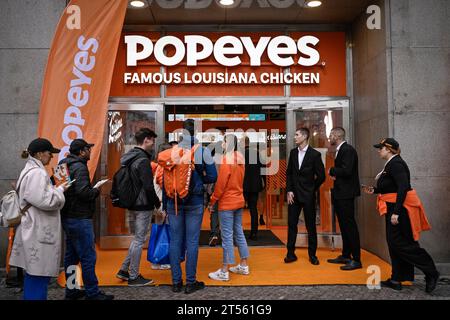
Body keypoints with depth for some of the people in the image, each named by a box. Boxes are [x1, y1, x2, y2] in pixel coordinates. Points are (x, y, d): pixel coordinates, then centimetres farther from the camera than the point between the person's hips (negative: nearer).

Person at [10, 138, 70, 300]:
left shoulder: (30, 170, 17)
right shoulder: (36, 173, -16)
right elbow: (46, 200, -23)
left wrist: (57, 189, 12)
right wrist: (60, 190, -8)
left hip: (34, 231, 11)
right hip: (39, 233, -11)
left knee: (33, 273, 18)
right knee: (38, 275, -3)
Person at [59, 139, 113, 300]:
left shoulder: (65, 165, 14)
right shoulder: (79, 167, -16)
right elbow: (83, 192, -27)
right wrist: (96, 191, -9)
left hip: (68, 217, 10)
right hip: (80, 219, -10)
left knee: (71, 255, 16)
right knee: (88, 257, -3)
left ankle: (71, 291, 26)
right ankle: (92, 293, 4)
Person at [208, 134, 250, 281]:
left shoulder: (226, 159, -15)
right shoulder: (240, 158, 8)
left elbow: (221, 182, -16)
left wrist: (213, 199, -7)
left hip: (227, 203, -8)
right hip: (239, 200, 8)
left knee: (227, 236, -3)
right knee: (239, 233, 14)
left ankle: (224, 272, 4)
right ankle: (244, 266, 23)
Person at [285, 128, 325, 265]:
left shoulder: (315, 154, -8)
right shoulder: (293, 152, 7)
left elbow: (321, 176, -4)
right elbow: (289, 172, 9)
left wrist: (312, 190, 2)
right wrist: (289, 190, 1)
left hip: (308, 196, -4)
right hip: (293, 195, 4)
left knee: (311, 226, 6)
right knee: (291, 224, 6)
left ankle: (312, 255, 19)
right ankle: (290, 253, 15)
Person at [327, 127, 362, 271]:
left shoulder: (348, 150, -15)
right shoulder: (340, 150, 16)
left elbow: (346, 170, -25)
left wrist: (332, 171, -10)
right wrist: (335, 175, 2)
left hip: (346, 194, -10)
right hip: (339, 194, 10)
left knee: (349, 225, -5)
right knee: (344, 225, 15)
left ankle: (356, 260, 2)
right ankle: (345, 256, 26)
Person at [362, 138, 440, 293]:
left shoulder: (395, 163, -17)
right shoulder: (391, 164, 14)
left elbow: (403, 187, -26)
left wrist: (396, 212, -27)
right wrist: (374, 190, 12)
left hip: (400, 209, -10)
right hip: (394, 209, 10)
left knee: (401, 243, -5)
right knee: (394, 243, 12)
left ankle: (431, 273, 9)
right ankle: (396, 280, 21)